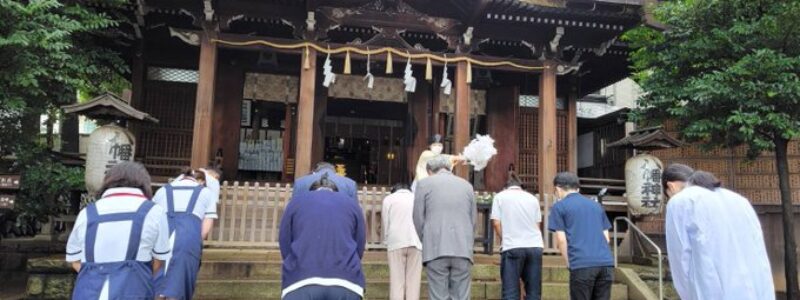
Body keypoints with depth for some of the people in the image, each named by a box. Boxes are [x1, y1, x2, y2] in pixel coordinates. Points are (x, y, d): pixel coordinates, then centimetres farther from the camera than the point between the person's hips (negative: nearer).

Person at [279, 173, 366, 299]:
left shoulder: (296, 202, 20)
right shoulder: (352, 204, 20)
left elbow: (285, 246, 18)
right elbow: (360, 248, 17)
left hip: (301, 284, 0)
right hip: (346, 284, 1)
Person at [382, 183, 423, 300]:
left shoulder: (388, 199, 14)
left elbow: (386, 224, 9)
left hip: (396, 243, -1)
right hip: (416, 242, 1)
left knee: (396, 281, 1)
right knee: (413, 281, 3)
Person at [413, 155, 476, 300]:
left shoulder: (424, 183, 5)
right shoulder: (467, 185, 14)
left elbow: (418, 219, 4)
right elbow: (473, 220, 15)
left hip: (436, 250, -2)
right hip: (463, 250, 3)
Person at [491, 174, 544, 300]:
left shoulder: (500, 196, 8)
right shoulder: (533, 198, 17)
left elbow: (496, 223, 2)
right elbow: (538, 224, 17)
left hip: (512, 247, -3)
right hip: (535, 246, 3)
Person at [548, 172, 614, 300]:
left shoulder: (559, 206, 7)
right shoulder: (597, 205, 22)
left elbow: (561, 240, 0)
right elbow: (606, 237, 20)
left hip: (581, 265, -5)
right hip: (606, 263, 5)